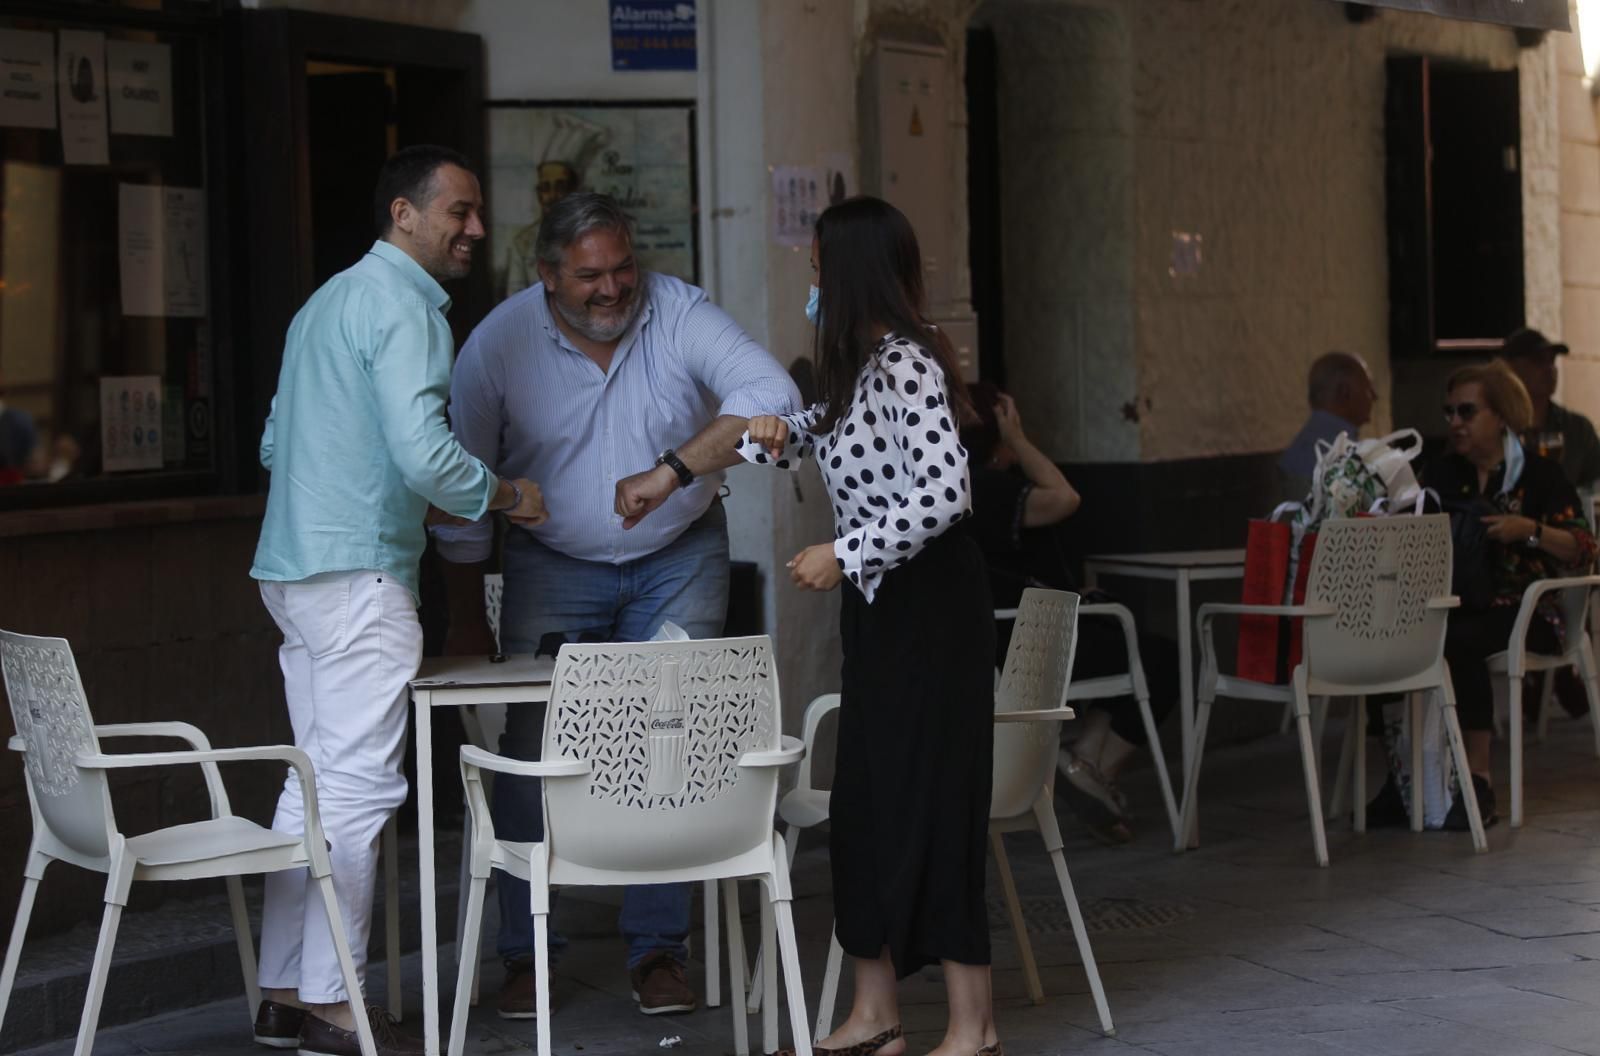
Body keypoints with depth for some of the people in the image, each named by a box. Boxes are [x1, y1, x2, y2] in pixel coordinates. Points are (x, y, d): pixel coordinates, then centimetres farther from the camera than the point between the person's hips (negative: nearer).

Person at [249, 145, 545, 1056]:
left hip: (294, 566, 10)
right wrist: (504, 495, -4)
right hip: (360, 572, -10)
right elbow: (423, 452, -21)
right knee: (359, 786, -8)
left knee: (317, 780, 12)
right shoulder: (404, 306, -11)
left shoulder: (328, 301, 21)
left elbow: (277, 445, 25)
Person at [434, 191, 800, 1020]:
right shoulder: (499, 344, -13)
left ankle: (658, 952, 7)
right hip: (554, 568, 0)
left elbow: (771, 399, -29)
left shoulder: (681, 315, -15)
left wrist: (671, 471, -40)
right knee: (530, 755, -5)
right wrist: (466, 618, 0)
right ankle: (523, 959, 7)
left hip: (678, 562, 0)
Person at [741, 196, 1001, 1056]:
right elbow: (824, 437, 32)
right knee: (864, 800, 11)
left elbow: (945, 490, -26)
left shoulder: (905, 363, -17)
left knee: (926, 799, -6)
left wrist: (845, 556, -21)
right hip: (881, 603, 10)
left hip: (929, 599, -10)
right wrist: (774, 434, 10)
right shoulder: (862, 366, 12)